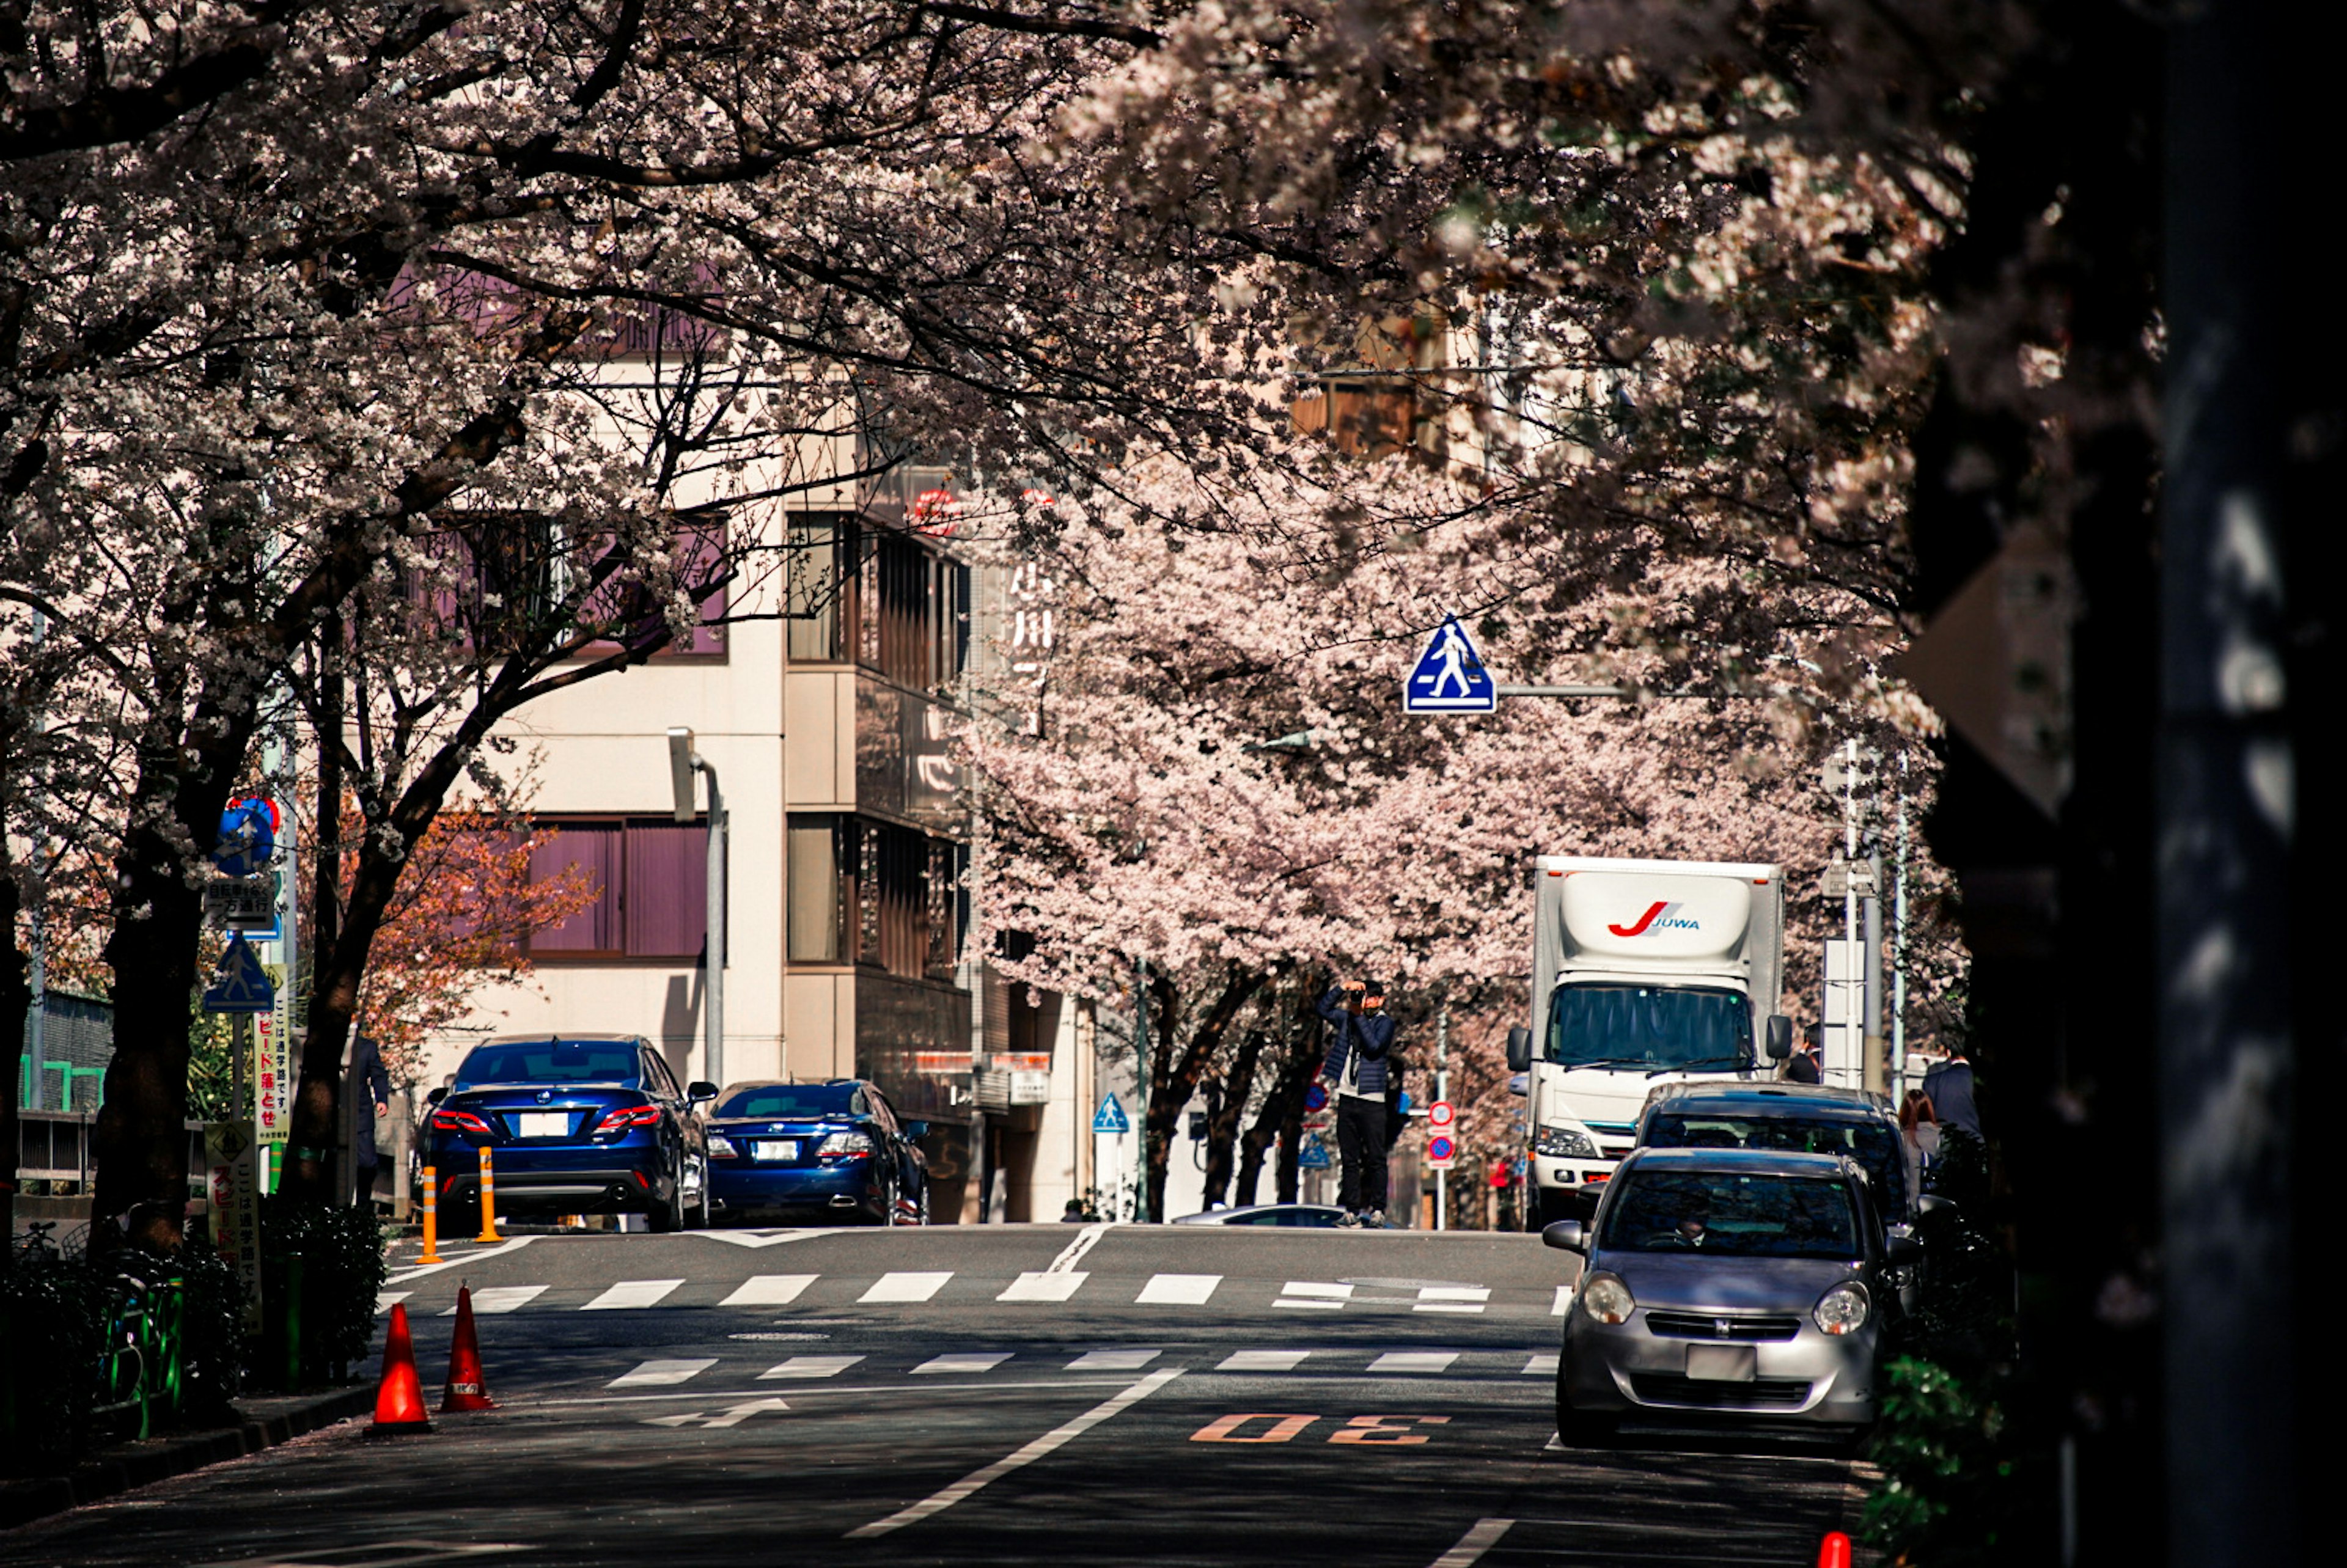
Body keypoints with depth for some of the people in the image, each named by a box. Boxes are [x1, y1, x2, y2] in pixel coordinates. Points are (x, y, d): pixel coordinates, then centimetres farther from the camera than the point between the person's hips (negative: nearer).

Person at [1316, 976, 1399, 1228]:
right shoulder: (1349, 1018, 14)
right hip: (1347, 1098, 5)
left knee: (1375, 1158, -6)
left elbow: (1374, 1045, -17)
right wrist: (1343, 987, 4)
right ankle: (1351, 1210, 7)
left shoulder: (1385, 1023, -2)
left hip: (1371, 1101, -5)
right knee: (1349, 1158, 5)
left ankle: (1377, 1211, -4)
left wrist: (1359, 1016, -14)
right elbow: (1324, 1009, 15)